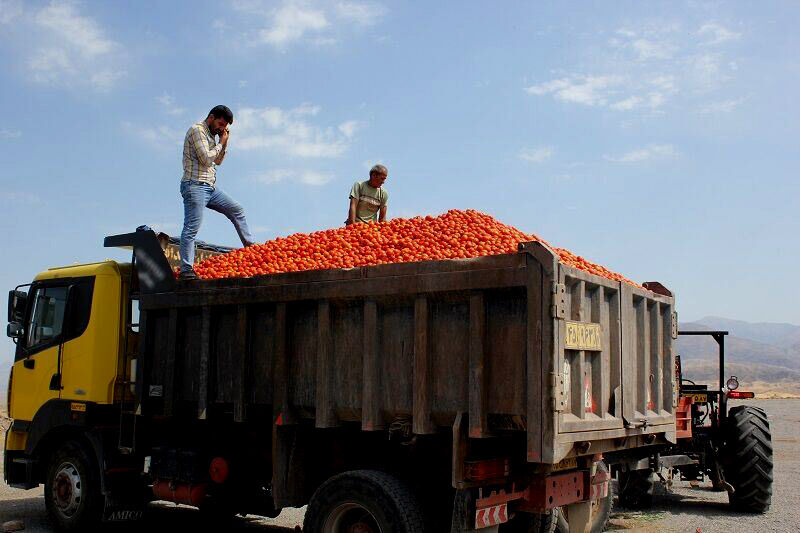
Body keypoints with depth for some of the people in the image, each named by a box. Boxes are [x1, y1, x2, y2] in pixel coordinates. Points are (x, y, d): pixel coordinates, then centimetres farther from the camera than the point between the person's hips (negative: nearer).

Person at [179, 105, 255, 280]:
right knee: (191, 229, -12)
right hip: (195, 186, -9)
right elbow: (206, 159, -17)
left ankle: (250, 245, 25)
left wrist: (224, 143, 10)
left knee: (236, 209, 16)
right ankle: (186, 270, -15)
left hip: (210, 187, 10)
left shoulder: (210, 135, 20)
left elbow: (218, 161, 24)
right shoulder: (197, 130, -8)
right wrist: (221, 143, -4)